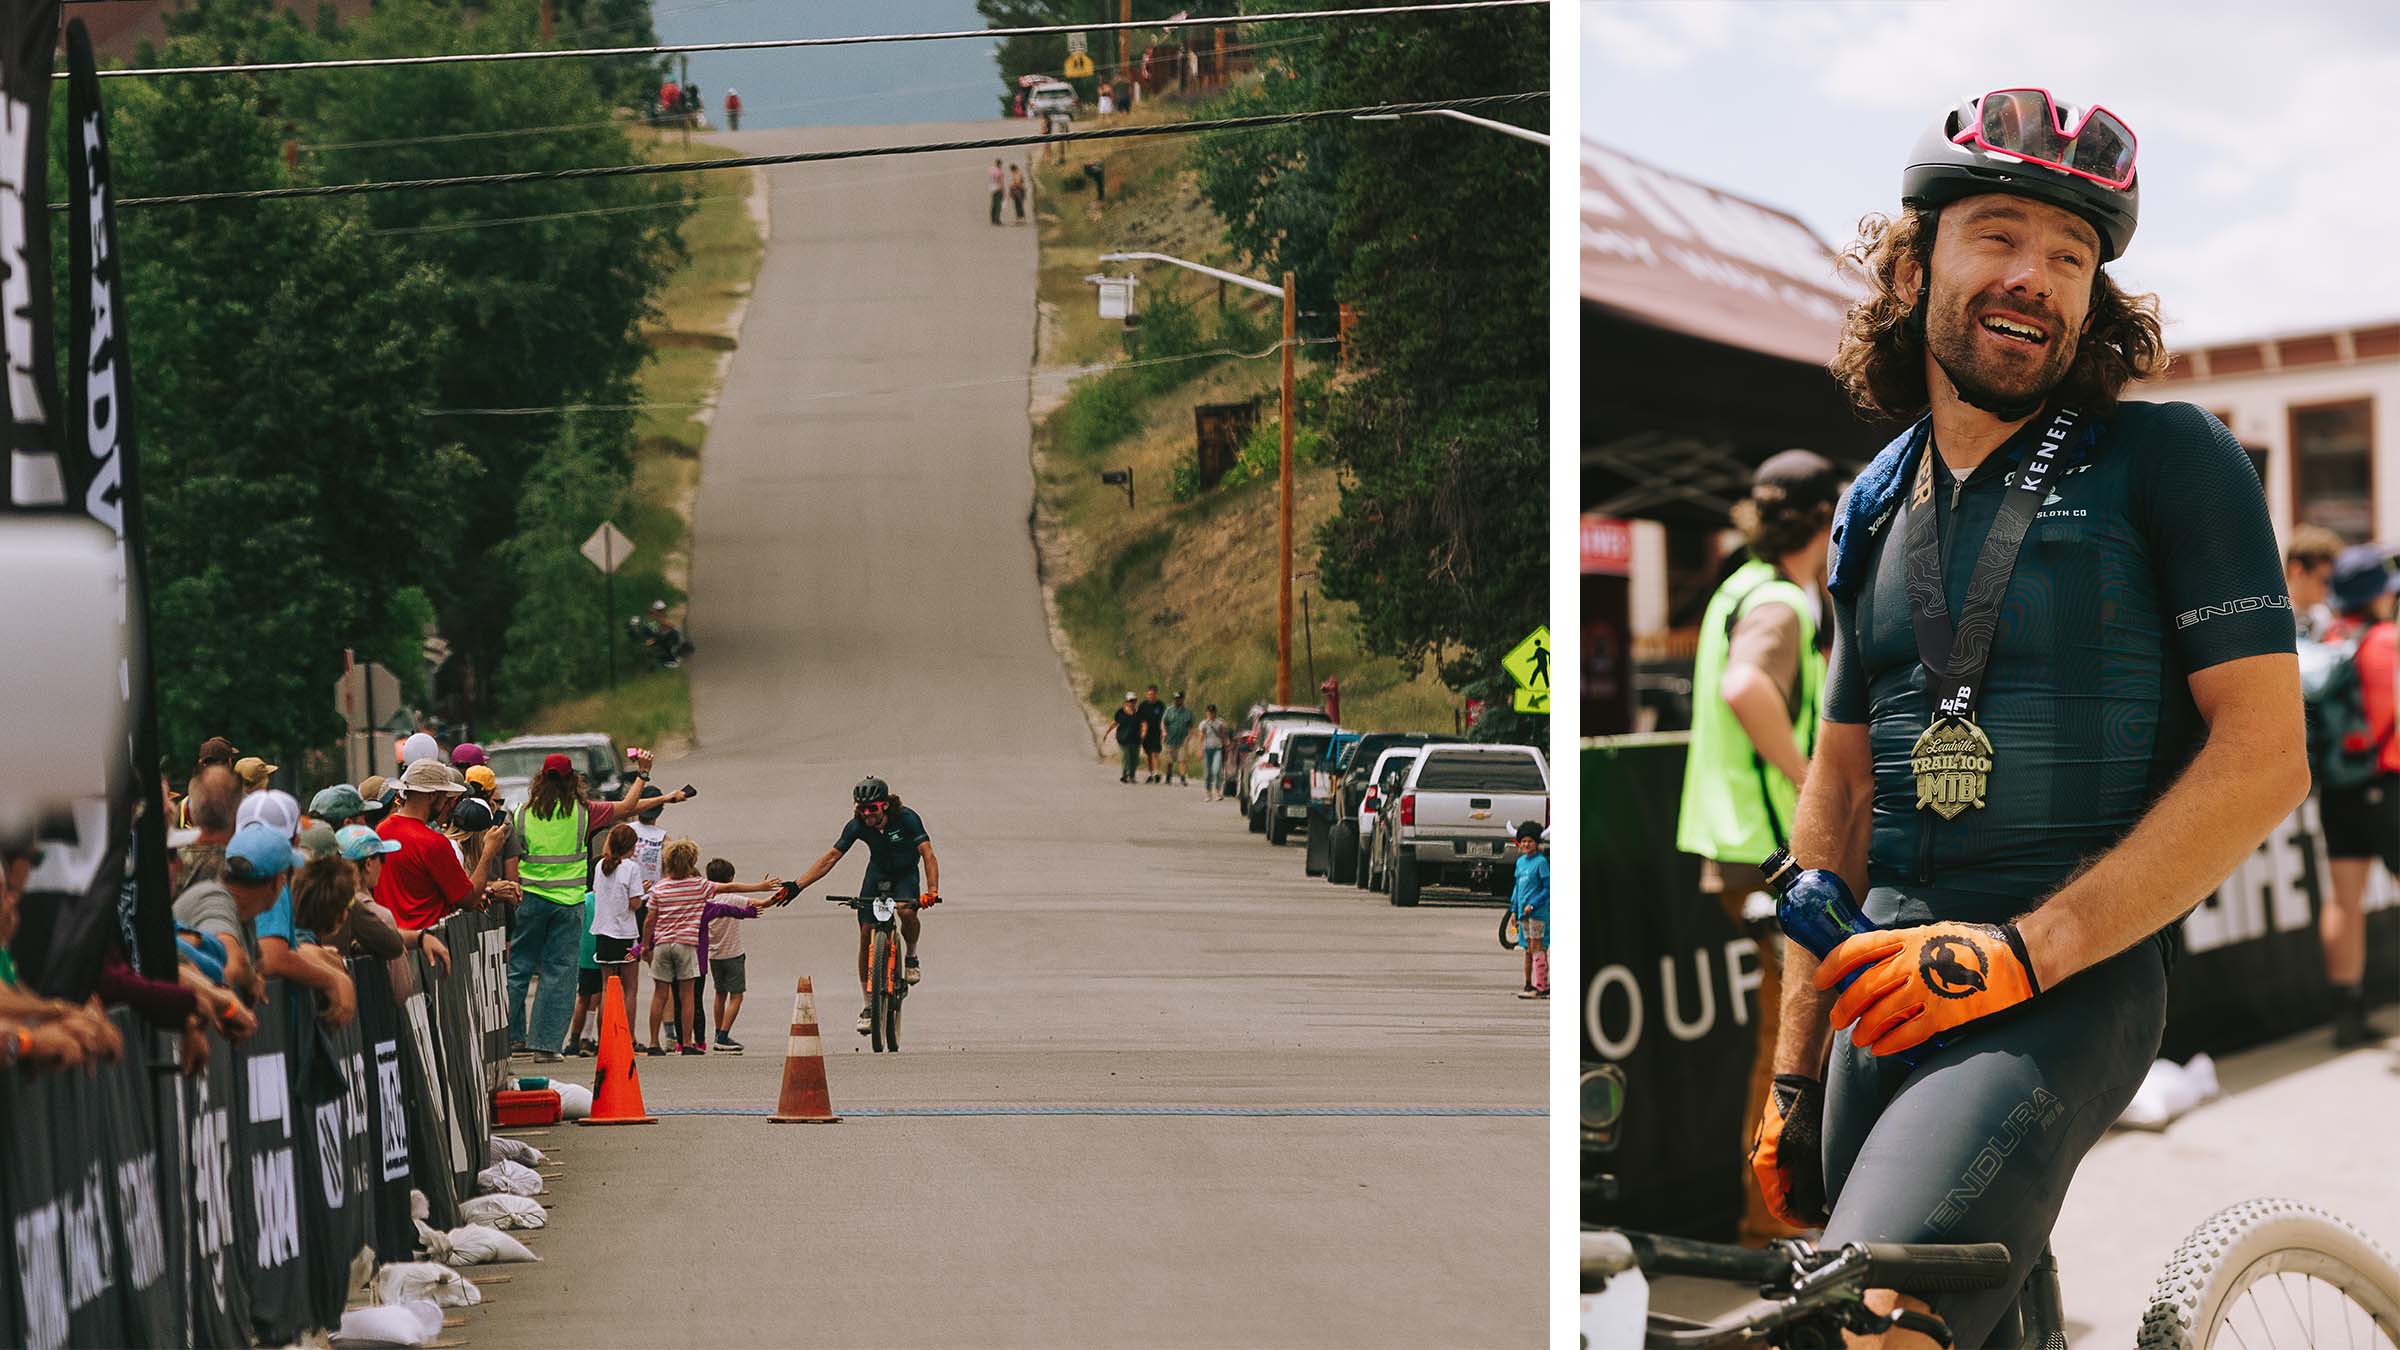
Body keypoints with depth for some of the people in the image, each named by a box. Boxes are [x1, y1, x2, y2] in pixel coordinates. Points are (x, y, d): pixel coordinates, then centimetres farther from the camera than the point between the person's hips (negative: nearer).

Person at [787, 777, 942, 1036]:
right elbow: (830, 858, -16)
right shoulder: (858, 826, -19)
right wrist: (797, 886, -24)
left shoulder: (907, 819, -27)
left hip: (905, 874, -3)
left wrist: (932, 890, -50)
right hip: (877, 874, 3)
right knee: (866, 934, -8)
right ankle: (868, 1007, 3)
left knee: (907, 911, -35)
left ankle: (912, 956, -2)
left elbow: (927, 854, -34)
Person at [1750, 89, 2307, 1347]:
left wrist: (2025, 949, -19)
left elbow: (2265, 755, -10)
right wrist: (1793, 1074, 15)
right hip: (1892, 988, 6)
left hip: (2069, 987, -6)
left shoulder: (2168, 460, -2)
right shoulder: (1877, 505, 15)